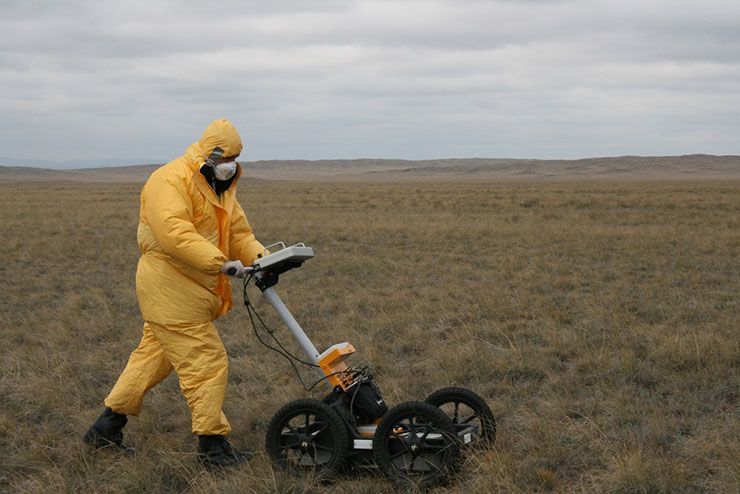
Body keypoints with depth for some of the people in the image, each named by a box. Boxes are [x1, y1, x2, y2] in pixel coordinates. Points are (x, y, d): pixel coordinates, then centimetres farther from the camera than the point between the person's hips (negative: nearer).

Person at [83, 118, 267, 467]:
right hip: (170, 285, -10)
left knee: (153, 357, 16)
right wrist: (220, 262, -34)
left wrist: (259, 256, -7)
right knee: (206, 362, -7)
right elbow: (173, 232, -31)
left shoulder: (219, 188, 16)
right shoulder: (171, 180, -17)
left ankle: (106, 428, 26)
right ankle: (212, 444, 2)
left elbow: (239, 232, 13)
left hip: (189, 290, 10)